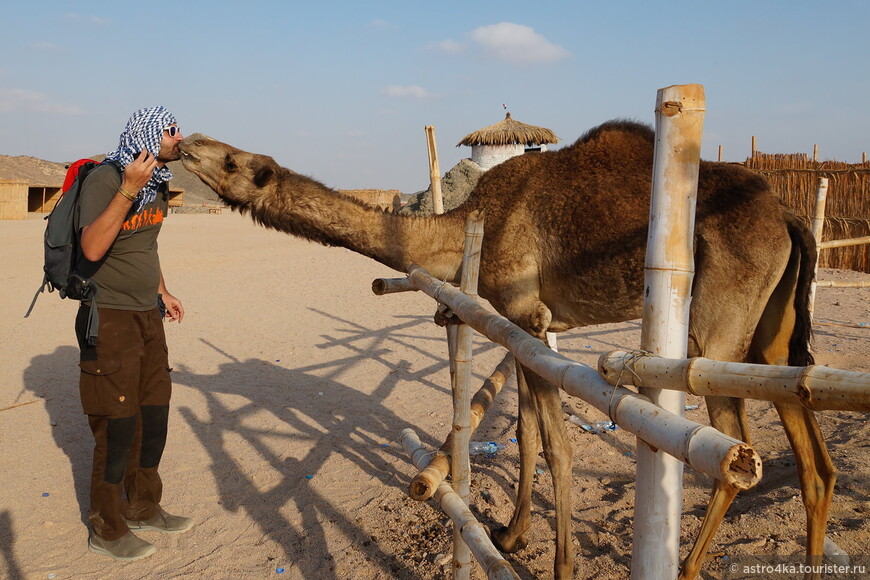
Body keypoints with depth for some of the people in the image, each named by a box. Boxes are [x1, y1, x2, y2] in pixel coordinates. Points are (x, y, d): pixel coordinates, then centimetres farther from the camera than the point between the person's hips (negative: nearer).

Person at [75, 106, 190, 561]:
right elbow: (92, 249, -30)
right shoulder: (105, 178, -17)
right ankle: (106, 531, 16)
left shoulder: (158, 182, 9)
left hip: (147, 315, 8)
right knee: (118, 427, -1)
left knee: (154, 416, 14)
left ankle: (143, 508, 32)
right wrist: (129, 189, -32)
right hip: (110, 318, -8)